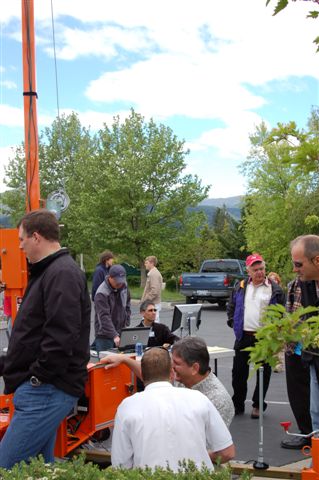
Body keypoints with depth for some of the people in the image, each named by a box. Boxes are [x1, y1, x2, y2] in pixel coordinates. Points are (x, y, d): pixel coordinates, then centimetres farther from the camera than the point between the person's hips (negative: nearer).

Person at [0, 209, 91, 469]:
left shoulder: (62, 274, -16)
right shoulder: (47, 272, 18)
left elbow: (61, 336, -25)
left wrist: (38, 376, -17)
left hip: (47, 389, -11)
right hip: (42, 389, 11)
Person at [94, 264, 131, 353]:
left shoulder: (124, 286, 2)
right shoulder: (102, 293, -19)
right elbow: (104, 317, -26)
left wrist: (127, 324, 10)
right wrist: (114, 335, -34)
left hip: (121, 333, 6)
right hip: (105, 336, -6)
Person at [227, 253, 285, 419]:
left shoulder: (274, 289, -1)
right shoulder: (240, 287, 8)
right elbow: (231, 307, 18)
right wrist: (233, 323, 8)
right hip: (243, 337, 3)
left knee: (263, 373, 7)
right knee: (238, 372, 7)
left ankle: (258, 405, 21)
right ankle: (237, 405, 21)